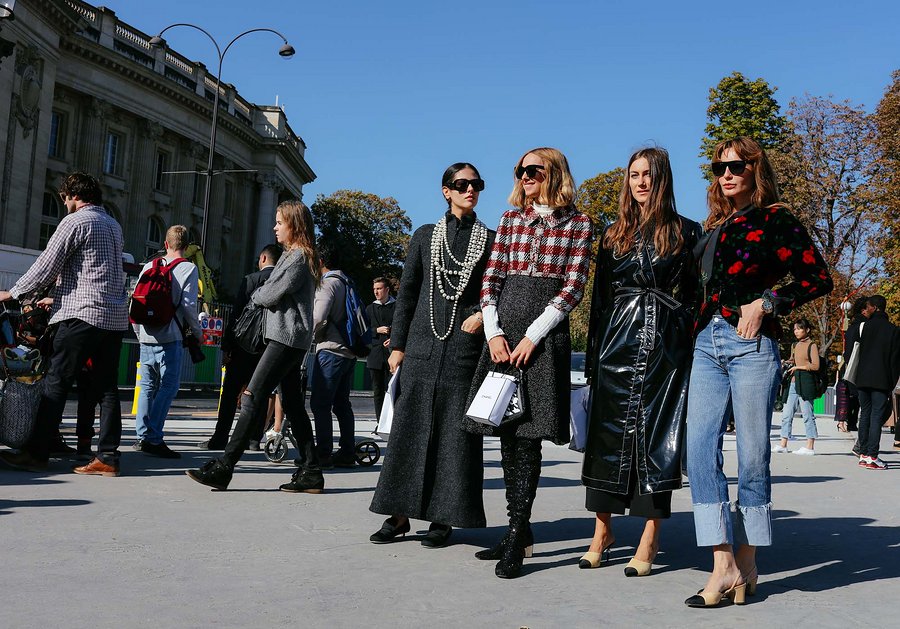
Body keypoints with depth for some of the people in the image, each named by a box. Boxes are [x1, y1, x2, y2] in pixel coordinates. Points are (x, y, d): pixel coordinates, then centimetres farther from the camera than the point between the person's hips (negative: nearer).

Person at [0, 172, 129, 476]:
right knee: (107, 388, 5)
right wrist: (55, 296, 33)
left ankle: (36, 453, -1)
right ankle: (108, 457, 2)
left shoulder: (75, 221, -4)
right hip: (116, 317, 8)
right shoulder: (113, 225, 21)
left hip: (83, 314, -8)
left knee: (56, 383, -3)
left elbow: (46, 266, -6)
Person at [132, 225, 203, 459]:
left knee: (148, 386, 12)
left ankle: (142, 435, 11)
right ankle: (152, 439, -8)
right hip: (169, 338, -5)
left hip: (146, 336, 6)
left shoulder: (149, 266, 13)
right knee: (168, 386, -3)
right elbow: (188, 304, -10)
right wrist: (197, 331, 4)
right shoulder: (188, 268, -2)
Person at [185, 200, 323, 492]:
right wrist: (263, 294, 1)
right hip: (292, 339, 11)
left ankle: (223, 468, -15)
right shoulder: (297, 256, 23)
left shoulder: (298, 256, -10)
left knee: (253, 398, -13)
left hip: (287, 338, -11)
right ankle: (310, 472, 9)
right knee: (293, 404, 9)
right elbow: (273, 292, 20)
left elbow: (271, 294, -15)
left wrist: (255, 295, 4)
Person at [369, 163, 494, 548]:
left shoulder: (490, 240, 9)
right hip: (423, 343, 2)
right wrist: (397, 344, 5)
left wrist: (484, 314, -11)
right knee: (409, 426, 0)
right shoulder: (425, 236, 13)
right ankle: (399, 514, 7)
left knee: (456, 431, -1)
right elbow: (407, 293, 11)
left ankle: (443, 518, 7)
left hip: (466, 345, -1)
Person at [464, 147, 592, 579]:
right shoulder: (511, 218, 14)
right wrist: (494, 332, -5)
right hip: (503, 329, 4)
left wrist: (532, 336, -12)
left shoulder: (577, 224, 4)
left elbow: (573, 288, -4)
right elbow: (491, 278, 9)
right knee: (507, 433, 5)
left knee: (527, 435, -8)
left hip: (546, 331, -4)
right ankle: (520, 531, 16)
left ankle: (515, 540, -4)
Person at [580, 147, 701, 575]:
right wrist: (593, 354, 8)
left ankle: (650, 537, 5)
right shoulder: (614, 234, 13)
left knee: (657, 434, -2)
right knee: (608, 431, 3)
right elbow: (599, 295, 13)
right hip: (617, 342, 3)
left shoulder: (686, 232, 6)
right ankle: (603, 528, 14)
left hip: (665, 345, -2)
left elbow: (697, 293, 3)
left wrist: (694, 348, -5)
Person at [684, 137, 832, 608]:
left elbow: (818, 278, -3)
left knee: (752, 457, -1)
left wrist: (766, 302, -12)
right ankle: (724, 566, -3)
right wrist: (697, 327, 11)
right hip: (707, 345, 6)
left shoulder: (774, 219, 1)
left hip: (751, 344, -6)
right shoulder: (715, 227, 19)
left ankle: (747, 565, 11)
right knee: (700, 450, -5)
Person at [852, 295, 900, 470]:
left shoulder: (865, 326, 3)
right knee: (876, 416, -4)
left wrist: (854, 378, 11)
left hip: (863, 379, 2)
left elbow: (858, 353, 4)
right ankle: (872, 457, -10)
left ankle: (863, 455, 11)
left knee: (864, 415, 10)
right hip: (881, 381, -2)